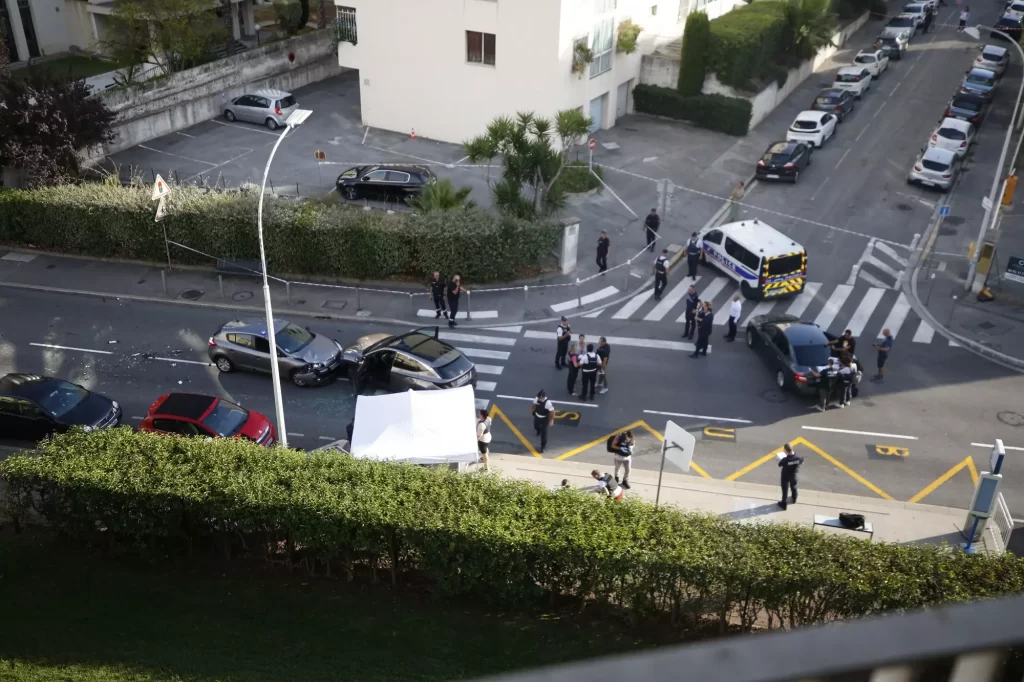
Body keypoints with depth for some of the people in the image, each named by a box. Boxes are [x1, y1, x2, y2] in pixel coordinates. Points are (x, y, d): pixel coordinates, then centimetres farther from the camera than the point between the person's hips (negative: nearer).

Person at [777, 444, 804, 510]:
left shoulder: (785, 460, -39)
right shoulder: (798, 458, -28)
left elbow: (779, 466, -19)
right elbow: (801, 462, -4)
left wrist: (780, 460, -1)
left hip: (785, 476, -4)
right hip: (793, 475, 4)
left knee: (785, 490, 17)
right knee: (793, 487, 30)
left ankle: (783, 504, 32)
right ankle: (794, 500, 55)